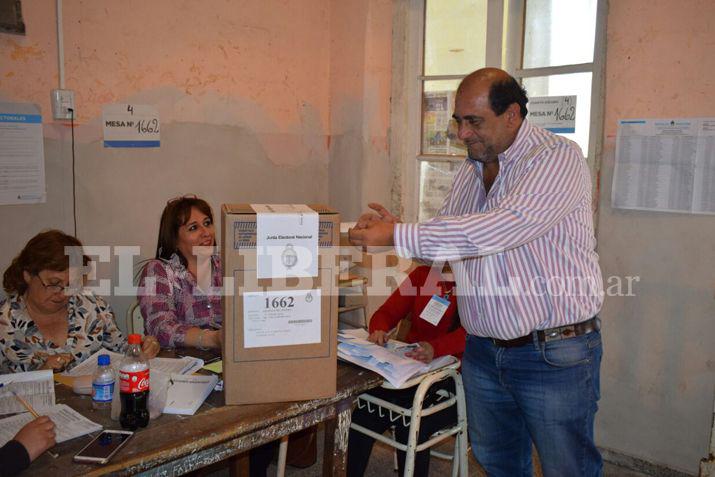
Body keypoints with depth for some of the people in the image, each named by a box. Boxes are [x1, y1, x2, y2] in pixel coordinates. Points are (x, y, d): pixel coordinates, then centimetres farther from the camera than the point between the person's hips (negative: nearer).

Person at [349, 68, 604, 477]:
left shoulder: (558, 158, -15)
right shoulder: (471, 170, 9)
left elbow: (500, 229, -29)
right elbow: (448, 238, 16)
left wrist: (399, 236, -26)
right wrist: (397, 228, -5)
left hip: (554, 352, -6)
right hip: (483, 349, 7)